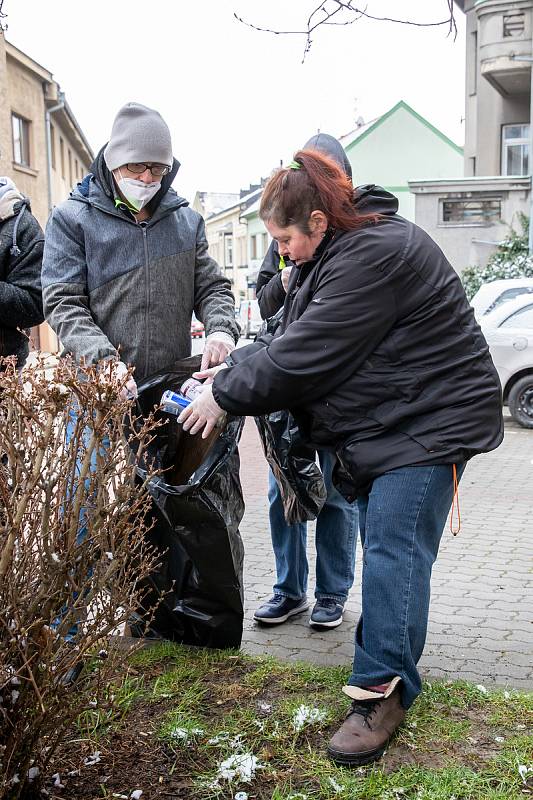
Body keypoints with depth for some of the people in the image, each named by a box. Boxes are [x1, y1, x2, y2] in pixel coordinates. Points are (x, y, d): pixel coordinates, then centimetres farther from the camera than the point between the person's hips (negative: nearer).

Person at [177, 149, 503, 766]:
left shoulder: (374, 255, -24)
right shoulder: (338, 252, 10)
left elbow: (304, 356, -25)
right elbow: (291, 338, 13)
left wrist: (225, 396, -16)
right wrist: (232, 370, -1)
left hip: (430, 420, -10)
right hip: (384, 421, 10)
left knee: (393, 551, -12)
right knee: (382, 544, 15)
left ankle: (381, 691, -5)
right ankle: (386, 663, 29)